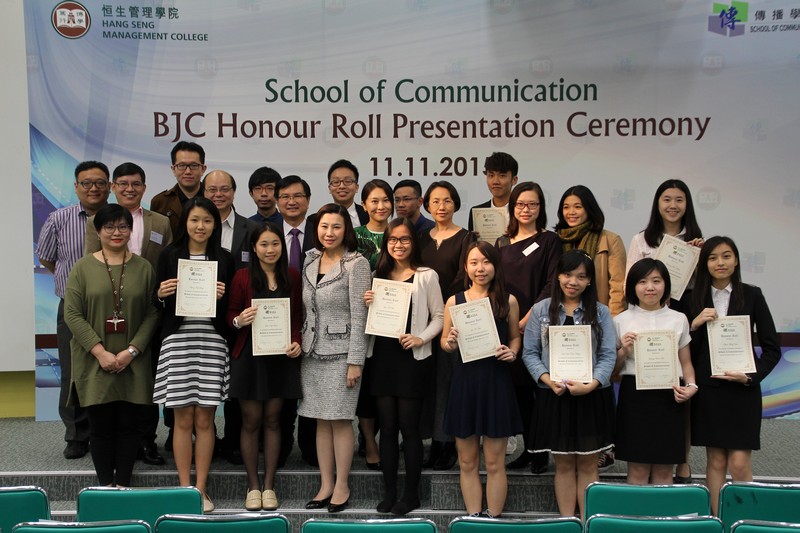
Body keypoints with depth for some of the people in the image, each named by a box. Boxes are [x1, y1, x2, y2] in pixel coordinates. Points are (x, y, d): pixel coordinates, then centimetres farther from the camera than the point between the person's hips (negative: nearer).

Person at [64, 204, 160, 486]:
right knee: (100, 426, 4)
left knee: (128, 425, 4)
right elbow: (72, 314, -4)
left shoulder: (143, 268, 5)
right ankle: (105, 486, 14)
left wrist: (132, 350, -11)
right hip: (94, 363, -1)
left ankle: (123, 485, 14)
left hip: (133, 364, 1)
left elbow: (153, 314, 0)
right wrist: (100, 352, -12)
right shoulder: (83, 268, 2)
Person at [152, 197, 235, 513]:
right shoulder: (169, 256, 5)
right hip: (177, 340, 0)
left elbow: (231, 307, 10)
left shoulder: (224, 259, 7)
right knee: (183, 418, 3)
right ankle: (184, 488, 13)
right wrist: (161, 294, -13)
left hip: (212, 341, 1)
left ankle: (201, 489, 12)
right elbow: (157, 303, 8)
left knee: (205, 419, 3)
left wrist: (222, 296, -10)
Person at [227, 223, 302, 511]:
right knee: (251, 420, 3)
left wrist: (296, 342, -8)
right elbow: (231, 314, 1)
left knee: (272, 419, 7)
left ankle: (269, 485, 16)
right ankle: (253, 485, 14)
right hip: (249, 355, -2)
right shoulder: (242, 277, -3)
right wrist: (239, 320, -21)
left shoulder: (292, 277, 4)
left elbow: (298, 316, 8)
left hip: (281, 357, 2)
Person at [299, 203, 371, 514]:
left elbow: (359, 315, -11)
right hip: (312, 352, 6)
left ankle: (342, 487, 10)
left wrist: (355, 361, -14)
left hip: (341, 352, -6)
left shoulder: (357, 264, -8)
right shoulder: (310, 261, 10)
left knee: (340, 419, -1)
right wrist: (298, 345, 10)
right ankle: (325, 486, 17)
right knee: (321, 421, 9)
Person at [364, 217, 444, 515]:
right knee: (387, 427, 7)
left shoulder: (426, 276, -1)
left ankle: (411, 494, 11)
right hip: (382, 357, 4)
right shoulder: (378, 276, 11)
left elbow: (439, 317, 0)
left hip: (412, 359, -4)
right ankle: (389, 493, 15)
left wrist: (421, 339, -15)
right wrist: (367, 304, -4)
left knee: (409, 427, 1)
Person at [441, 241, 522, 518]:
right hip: (464, 383, 1)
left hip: (496, 383, -1)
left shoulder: (508, 301, 1)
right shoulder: (454, 302, 3)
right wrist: (449, 343, -11)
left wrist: (512, 352, -7)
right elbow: (445, 342, 11)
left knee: (494, 462, 6)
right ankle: (473, 518, 21)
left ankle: (493, 518, 18)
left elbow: (515, 337, 13)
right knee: (467, 462, 9)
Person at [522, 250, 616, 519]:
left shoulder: (600, 312, 3)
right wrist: (548, 380, -15)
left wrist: (591, 384, -19)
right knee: (564, 464, 8)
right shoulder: (541, 310, 4)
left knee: (588, 464, 6)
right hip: (554, 397, 0)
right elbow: (530, 352, 1)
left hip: (592, 397, 0)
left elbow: (608, 355, -3)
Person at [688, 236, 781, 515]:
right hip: (708, 388, 2)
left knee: (740, 463, -5)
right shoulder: (695, 298, 5)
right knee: (715, 461, 7)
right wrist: (695, 324, -13)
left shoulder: (751, 295, 0)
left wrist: (751, 376, -10)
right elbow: (685, 351, 3)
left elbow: (772, 348, 2)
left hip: (742, 389, -2)